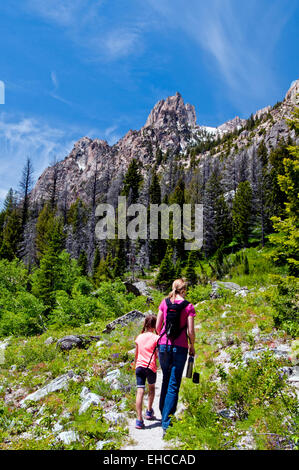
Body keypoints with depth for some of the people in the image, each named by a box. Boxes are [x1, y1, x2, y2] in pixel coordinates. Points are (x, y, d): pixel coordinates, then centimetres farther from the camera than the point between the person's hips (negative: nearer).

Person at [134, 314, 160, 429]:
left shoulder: (139, 337, 10)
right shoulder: (156, 338, -2)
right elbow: (158, 355, -4)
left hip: (139, 366, 2)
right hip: (151, 367, -2)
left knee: (140, 391, -3)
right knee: (151, 388, 23)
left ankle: (139, 420, -9)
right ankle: (149, 412, 32)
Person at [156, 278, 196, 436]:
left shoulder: (164, 303, 3)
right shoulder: (188, 307, -6)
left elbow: (158, 326, 5)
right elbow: (190, 331, -7)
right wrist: (192, 346, 9)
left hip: (164, 345, 3)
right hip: (180, 347, -3)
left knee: (166, 380, 22)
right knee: (174, 385, 3)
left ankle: (164, 413, 34)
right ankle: (166, 424, 2)